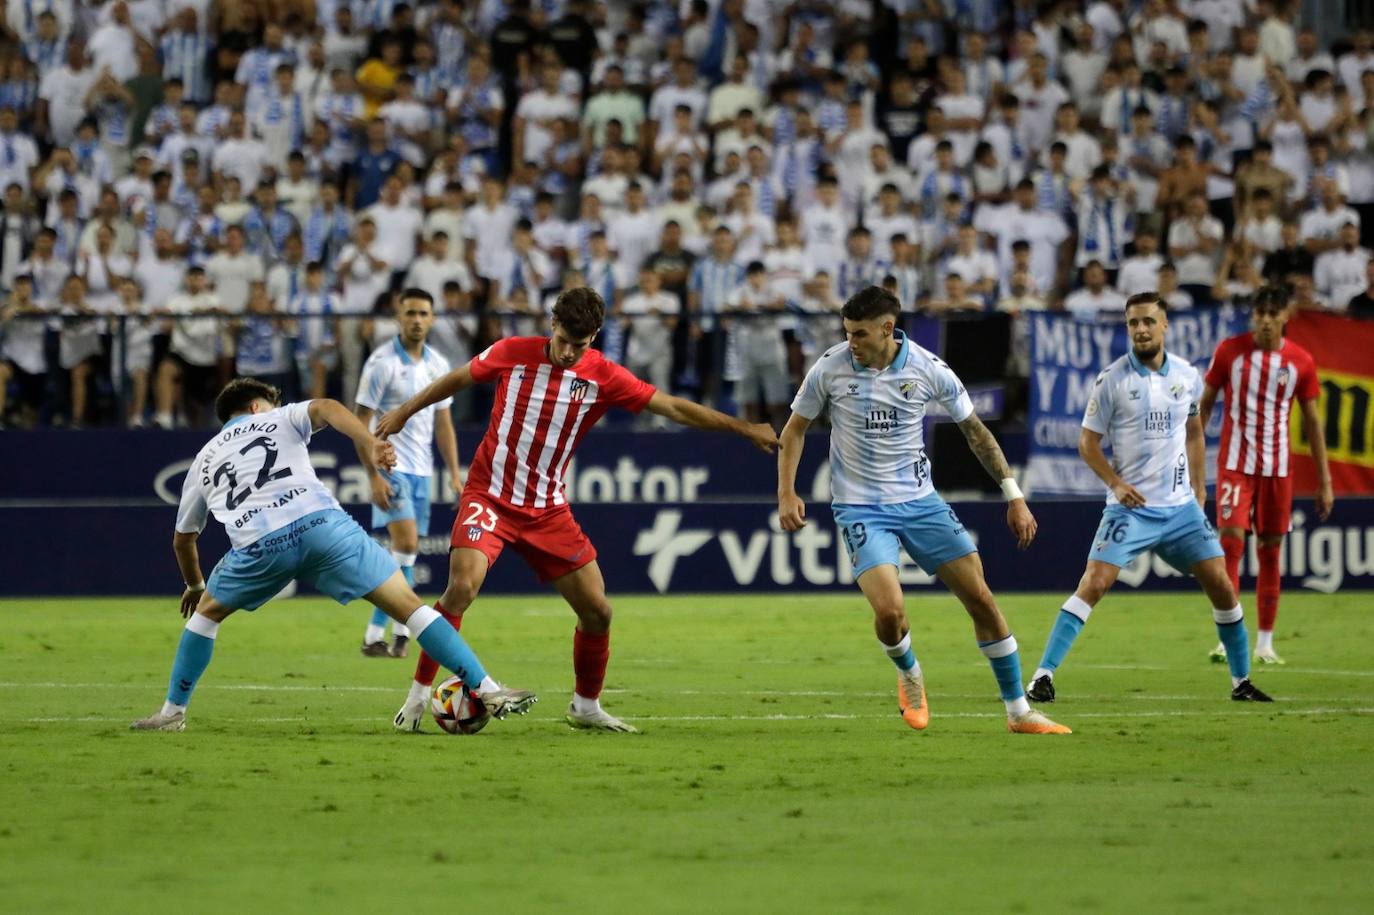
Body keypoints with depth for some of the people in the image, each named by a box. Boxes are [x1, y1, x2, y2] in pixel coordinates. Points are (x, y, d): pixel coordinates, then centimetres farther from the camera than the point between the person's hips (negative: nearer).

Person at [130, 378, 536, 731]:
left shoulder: (204, 460, 34)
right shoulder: (281, 419, 28)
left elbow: (182, 539, 43)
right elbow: (326, 408, 4)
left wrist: (194, 585, 62)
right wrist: (367, 443, -12)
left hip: (258, 543, 2)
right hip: (320, 522, -2)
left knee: (206, 610, 30)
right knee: (407, 604, 2)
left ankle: (173, 712, 29)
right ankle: (487, 690, -5)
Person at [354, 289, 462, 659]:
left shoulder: (438, 365, 9)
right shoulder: (382, 362, -10)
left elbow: (443, 424, 16)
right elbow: (361, 423, -10)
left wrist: (454, 475, 9)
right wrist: (374, 476, -17)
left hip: (421, 471, 6)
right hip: (391, 466, -6)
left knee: (405, 552, 4)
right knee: (406, 542, -19)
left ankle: (375, 634, 9)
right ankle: (401, 626, -12)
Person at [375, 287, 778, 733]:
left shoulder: (603, 377, -5)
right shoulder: (512, 353, -9)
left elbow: (674, 407, -6)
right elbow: (457, 379, 9)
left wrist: (743, 428, -12)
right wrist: (404, 412, 19)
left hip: (547, 509, 3)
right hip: (490, 497, -3)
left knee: (596, 609, 0)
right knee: (462, 586, -25)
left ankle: (586, 707, 23)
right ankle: (418, 695, -13)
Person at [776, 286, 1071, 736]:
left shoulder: (928, 369, -8)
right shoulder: (830, 368, -10)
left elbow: (974, 430, 4)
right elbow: (795, 429, 5)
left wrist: (1014, 496, 2)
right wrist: (787, 494, -6)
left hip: (919, 501, 2)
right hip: (861, 509, -2)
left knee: (981, 598, -2)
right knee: (889, 609, -22)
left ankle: (1019, 712, 11)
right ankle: (909, 676, 13)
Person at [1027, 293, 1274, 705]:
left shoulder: (1187, 376, 5)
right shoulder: (1112, 379, -7)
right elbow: (1088, 442, -1)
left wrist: (1199, 488, 15)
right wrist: (1115, 483, -14)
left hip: (1181, 506, 4)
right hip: (1130, 506, -4)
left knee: (1220, 584, 0)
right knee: (1094, 583, -17)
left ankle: (1241, 681, 15)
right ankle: (1043, 677, -15)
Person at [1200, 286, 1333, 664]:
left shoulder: (1301, 362, 0)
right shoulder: (1230, 350, -3)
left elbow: (1312, 420, 6)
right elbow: (1205, 403, 5)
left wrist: (1324, 480, 4)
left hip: (1278, 468, 2)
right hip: (1234, 463, -2)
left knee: (1271, 551, 6)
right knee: (1230, 542, -13)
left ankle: (1265, 643, 14)